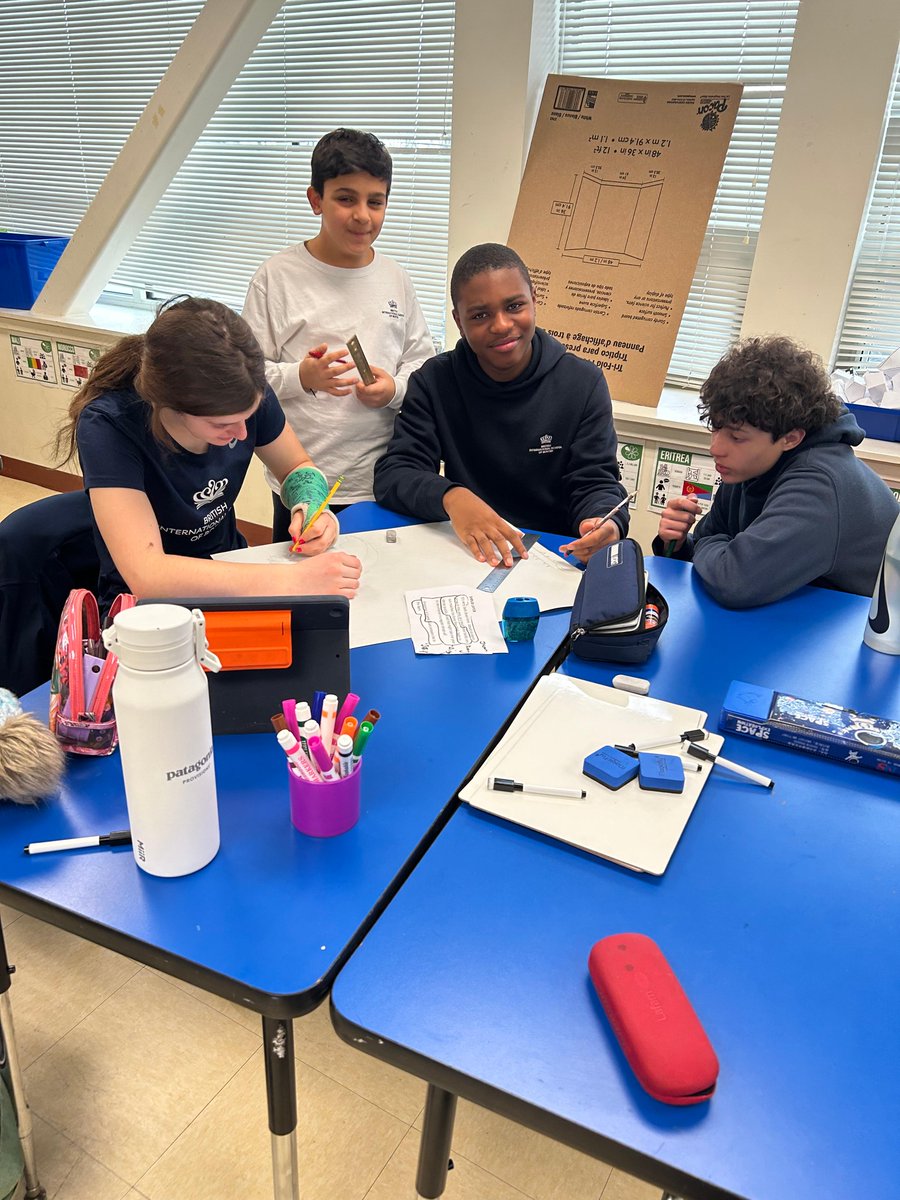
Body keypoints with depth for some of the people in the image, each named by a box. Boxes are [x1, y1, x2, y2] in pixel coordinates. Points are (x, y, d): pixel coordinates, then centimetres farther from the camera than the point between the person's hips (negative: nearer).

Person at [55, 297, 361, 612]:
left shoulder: (246, 394, -14)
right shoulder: (107, 425, -26)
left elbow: (298, 467, 6)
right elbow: (146, 574, -36)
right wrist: (293, 579, -40)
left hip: (230, 578, 5)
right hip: (146, 603, -5)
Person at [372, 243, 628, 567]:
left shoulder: (584, 384, 0)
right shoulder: (434, 382, -1)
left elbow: (594, 482, -1)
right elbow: (392, 473, -7)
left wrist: (604, 523, -27)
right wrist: (450, 496, -29)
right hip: (465, 552, -1)